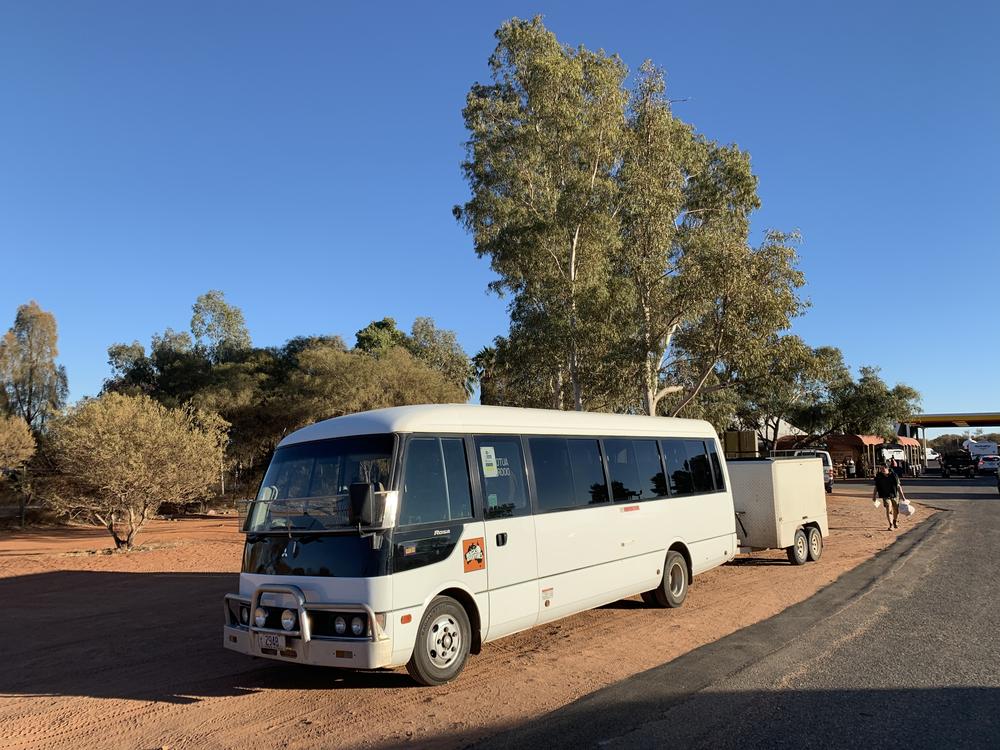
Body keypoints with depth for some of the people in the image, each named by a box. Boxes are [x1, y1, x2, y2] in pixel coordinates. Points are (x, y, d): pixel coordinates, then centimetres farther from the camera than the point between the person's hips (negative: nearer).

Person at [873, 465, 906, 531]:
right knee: (888, 509, -16)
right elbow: (876, 487, 6)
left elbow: (898, 486, -3)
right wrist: (874, 495, 8)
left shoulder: (893, 475, -9)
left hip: (894, 495, 1)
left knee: (896, 510, 10)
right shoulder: (879, 477, -6)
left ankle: (894, 522, 38)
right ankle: (891, 525, -7)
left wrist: (903, 496, -3)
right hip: (886, 496, -1)